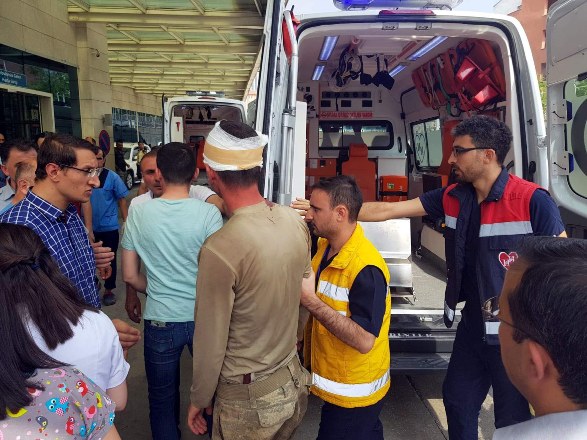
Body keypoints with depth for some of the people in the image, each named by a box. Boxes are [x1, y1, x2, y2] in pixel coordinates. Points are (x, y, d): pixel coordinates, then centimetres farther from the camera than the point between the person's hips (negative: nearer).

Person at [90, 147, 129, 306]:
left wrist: (126, 222, -9)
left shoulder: (112, 177, -8)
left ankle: (109, 290, 24)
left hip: (109, 227, -2)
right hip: (88, 227, 2)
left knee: (109, 259, 9)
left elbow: (122, 200, -4)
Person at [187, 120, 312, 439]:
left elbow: (210, 342, -19)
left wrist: (199, 399, -2)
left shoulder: (219, 250, -28)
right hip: (293, 382, 6)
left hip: (248, 399, -6)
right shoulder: (295, 222, -8)